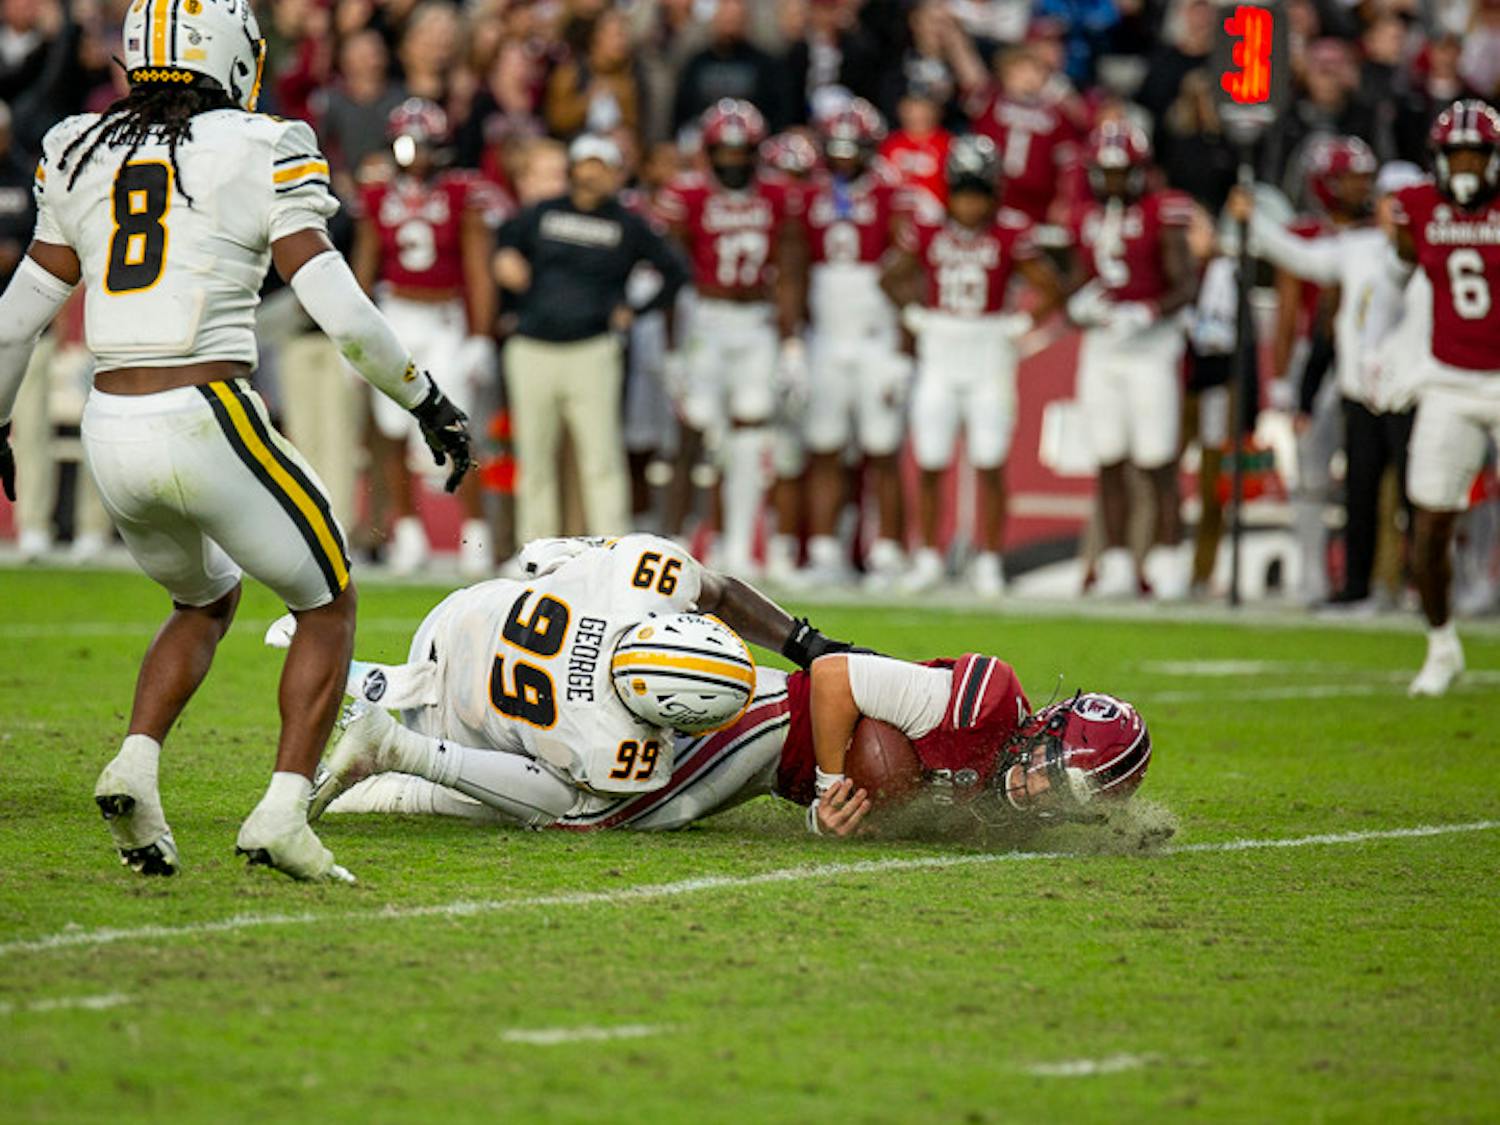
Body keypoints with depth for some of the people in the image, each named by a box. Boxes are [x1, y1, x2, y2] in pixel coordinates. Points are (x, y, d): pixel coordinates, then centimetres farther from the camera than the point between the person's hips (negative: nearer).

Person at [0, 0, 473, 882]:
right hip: (208, 421, -5)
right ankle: (282, 814, 0)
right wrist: (427, 399, 3)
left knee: (207, 601, 29)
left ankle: (136, 767, 6)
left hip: (114, 435, 5)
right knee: (329, 606, 14)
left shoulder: (83, 156, 10)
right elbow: (342, 315, -10)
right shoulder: (262, 155, -4)